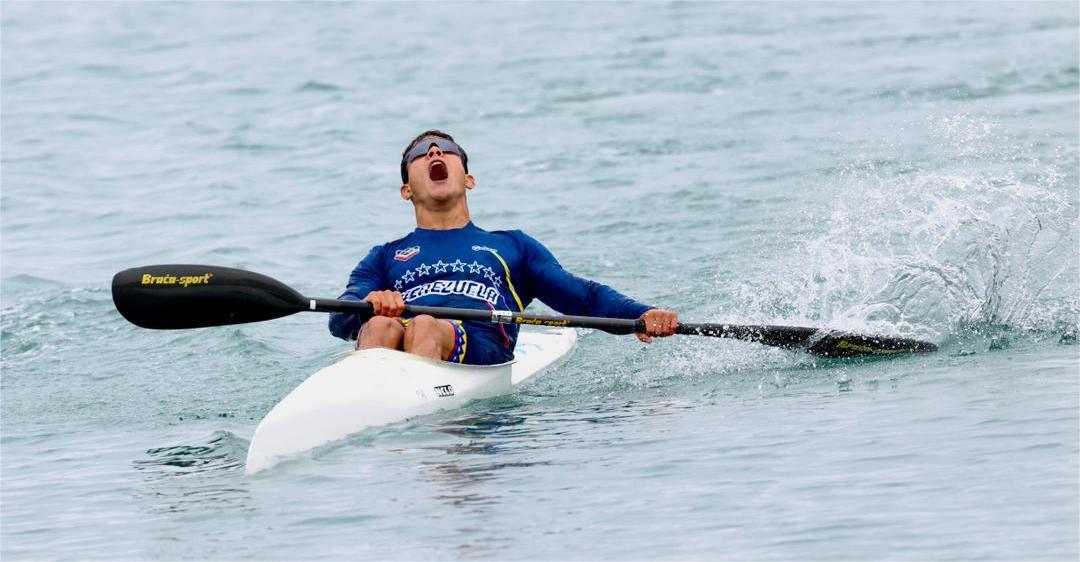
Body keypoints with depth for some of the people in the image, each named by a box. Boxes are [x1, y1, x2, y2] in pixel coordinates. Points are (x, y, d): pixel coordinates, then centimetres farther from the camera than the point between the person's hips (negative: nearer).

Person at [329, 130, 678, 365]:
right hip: (397, 341, 1)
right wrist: (371, 305, -12)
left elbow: (584, 297, 25)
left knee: (424, 327, -36)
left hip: (484, 346, -1)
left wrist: (643, 315, 3)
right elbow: (339, 318, 16)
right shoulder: (385, 257, 35)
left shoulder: (512, 246, 36)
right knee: (380, 326, -35)